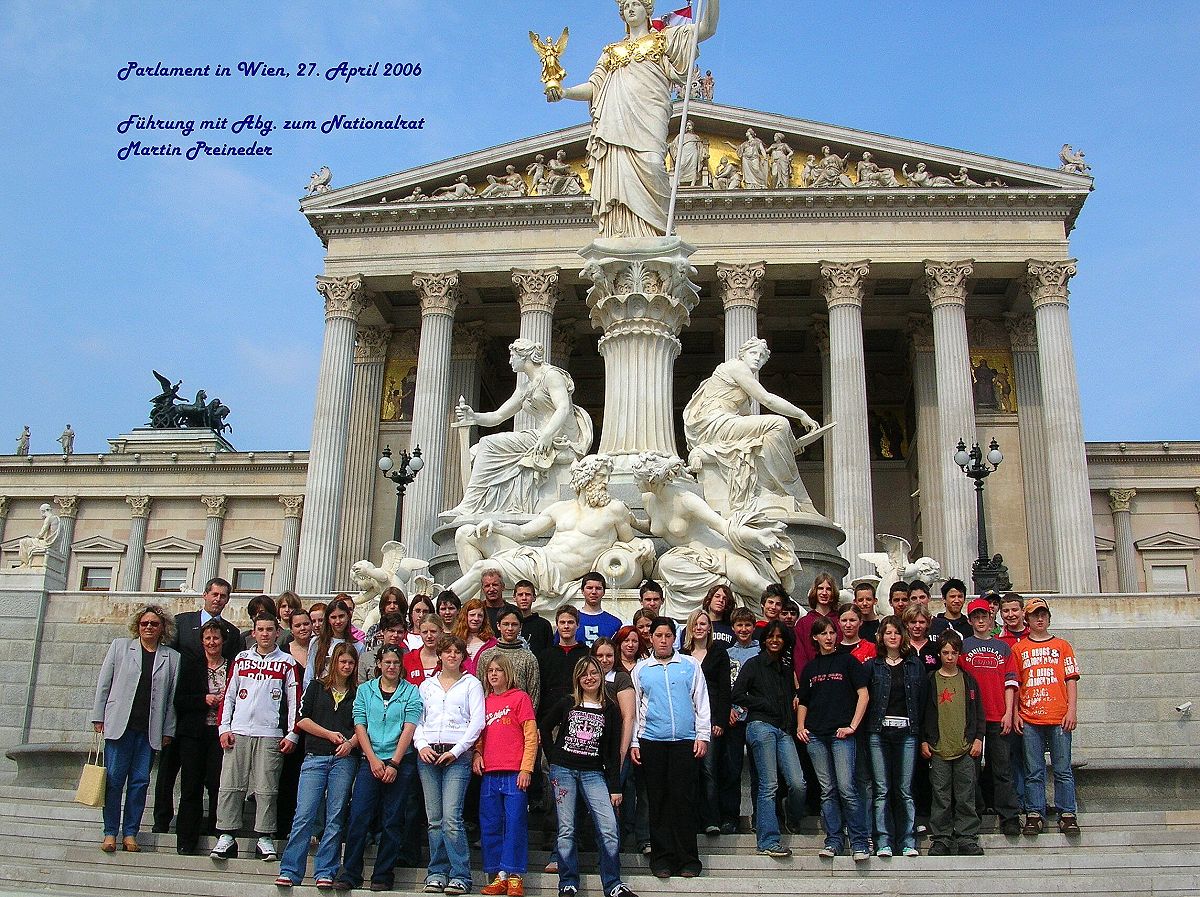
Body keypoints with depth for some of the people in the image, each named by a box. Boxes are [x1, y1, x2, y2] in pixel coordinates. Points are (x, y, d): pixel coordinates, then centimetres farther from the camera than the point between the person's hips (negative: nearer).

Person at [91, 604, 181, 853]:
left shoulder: (172, 657, 8)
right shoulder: (120, 646, 8)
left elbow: (172, 697, 8)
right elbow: (104, 683, 8)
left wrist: (168, 730, 4)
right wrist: (99, 717, 2)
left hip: (150, 729, 1)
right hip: (120, 724, -1)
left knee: (140, 781, 1)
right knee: (114, 778, -2)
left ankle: (130, 833, 10)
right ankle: (110, 832, 8)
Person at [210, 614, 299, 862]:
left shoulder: (286, 663, 7)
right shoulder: (241, 659, 14)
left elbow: (294, 701, 5)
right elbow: (229, 695, 13)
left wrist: (292, 735, -1)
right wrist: (224, 727, 4)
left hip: (270, 735, -2)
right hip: (238, 732, 2)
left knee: (266, 789, -3)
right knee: (230, 785, -1)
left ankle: (265, 838, 4)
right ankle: (226, 837, 5)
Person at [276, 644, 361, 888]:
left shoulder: (357, 693, 15)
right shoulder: (316, 687, 13)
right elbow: (302, 720, 6)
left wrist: (350, 743, -11)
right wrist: (330, 734, -4)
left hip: (345, 759, 1)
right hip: (315, 757, -1)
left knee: (335, 817, -1)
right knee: (304, 814, -7)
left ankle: (325, 872, 4)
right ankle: (289, 871, -3)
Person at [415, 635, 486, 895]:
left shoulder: (471, 684, 8)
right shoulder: (427, 685, 18)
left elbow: (477, 721, 0)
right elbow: (417, 719, 14)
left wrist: (456, 750, -8)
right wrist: (421, 744, -4)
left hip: (457, 755, -3)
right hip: (428, 754, 3)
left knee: (451, 817, -13)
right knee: (434, 819, 3)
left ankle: (460, 876, -8)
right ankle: (437, 873, 11)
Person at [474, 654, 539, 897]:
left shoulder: (520, 697, 1)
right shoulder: (484, 701, 16)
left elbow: (531, 736, -3)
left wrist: (526, 768, -10)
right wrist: (476, 754, 2)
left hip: (515, 774, -5)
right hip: (489, 774, 5)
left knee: (515, 824, -4)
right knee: (490, 826, 6)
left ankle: (514, 876, 1)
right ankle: (497, 876, 13)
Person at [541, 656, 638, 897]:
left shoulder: (610, 709, 5)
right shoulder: (567, 703, 5)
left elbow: (613, 751, 5)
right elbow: (544, 727, 16)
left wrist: (615, 787, 1)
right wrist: (553, 758, 7)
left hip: (593, 773, 0)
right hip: (563, 770, 0)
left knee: (609, 828, -10)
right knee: (566, 830, 1)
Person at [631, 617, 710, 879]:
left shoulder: (690, 666, 10)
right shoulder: (640, 669, 12)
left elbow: (701, 703, 9)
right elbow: (633, 708, 13)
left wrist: (703, 735, 2)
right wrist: (633, 742, 6)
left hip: (685, 741, -1)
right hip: (651, 741, 1)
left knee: (684, 799, -3)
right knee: (658, 800, 3)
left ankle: (688, 859, 4)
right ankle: (662, 857, 11)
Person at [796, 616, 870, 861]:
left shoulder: (847, 662, 5)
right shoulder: (809, 668, 17)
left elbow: (863, 694, 0)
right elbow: (802, 702, 23)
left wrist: (853, 726, -8)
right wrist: (800, 727, 8)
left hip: (841, 733, -4)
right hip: (816, 735, 4)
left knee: (846, 788, -11)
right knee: (827, 790, 5)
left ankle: (860, 842, -3)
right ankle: (833, 841, 10)